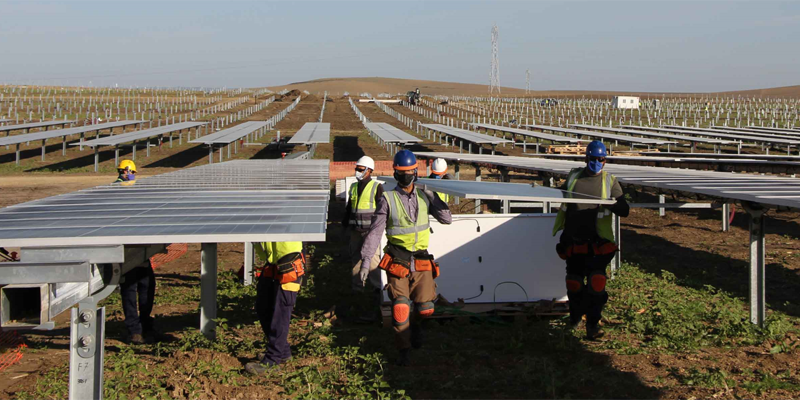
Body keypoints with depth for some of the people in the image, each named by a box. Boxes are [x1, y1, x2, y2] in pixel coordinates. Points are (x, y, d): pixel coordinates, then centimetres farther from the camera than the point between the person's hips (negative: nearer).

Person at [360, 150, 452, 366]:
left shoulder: (424, 196, 6)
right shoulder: (388, 199, -3)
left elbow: (447, 219, 4)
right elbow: (375, 231, -5)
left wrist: (432, 196, -8)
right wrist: (366, 259, -11)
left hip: (421, 261, 3)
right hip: (398, 262, -3)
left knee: (425, 308, 1)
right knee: (400, 309, -7)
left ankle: (415, 323, 36)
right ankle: (404, 350, 10)